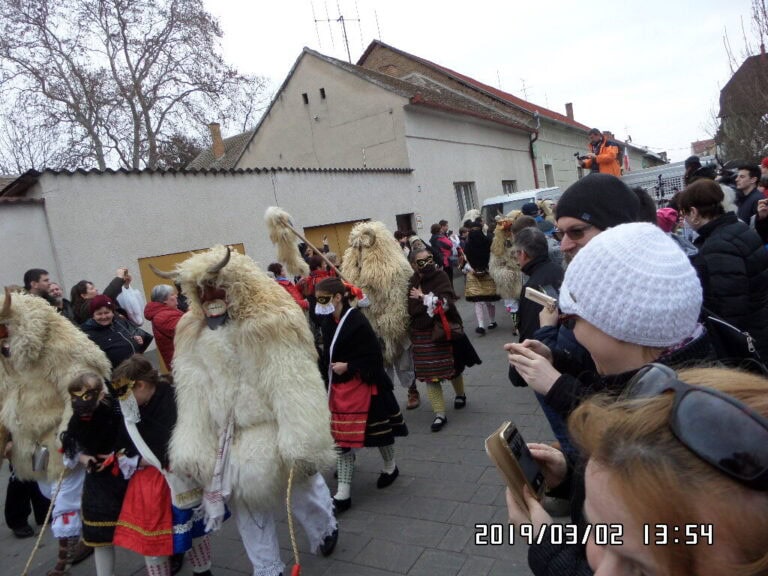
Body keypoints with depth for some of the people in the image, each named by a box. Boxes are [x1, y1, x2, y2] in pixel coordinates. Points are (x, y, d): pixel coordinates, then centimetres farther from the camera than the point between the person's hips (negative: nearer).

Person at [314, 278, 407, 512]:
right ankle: (343, 493, 17)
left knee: (378, 431, 14)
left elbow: (374, 357, -19)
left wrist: (348, 366, -21)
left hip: (361, 386, -6)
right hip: (338, 387, 7)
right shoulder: (327, 322, 1)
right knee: (340, 438, 8)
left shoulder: (357, 322, -21)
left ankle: (390, 467, 43)